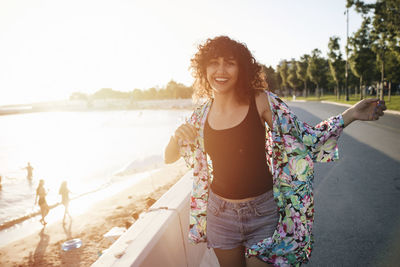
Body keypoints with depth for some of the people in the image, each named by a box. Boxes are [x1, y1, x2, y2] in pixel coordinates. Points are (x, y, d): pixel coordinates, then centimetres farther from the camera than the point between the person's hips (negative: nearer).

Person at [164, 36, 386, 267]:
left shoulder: (261, 101, -13)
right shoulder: (202, 114, -4)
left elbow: (305, 137, -5)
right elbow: (169, 157, 3)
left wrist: (351, 114, -13)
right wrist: (177, 136, -18)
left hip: (262, 212, -2)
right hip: (220, 212, 3)